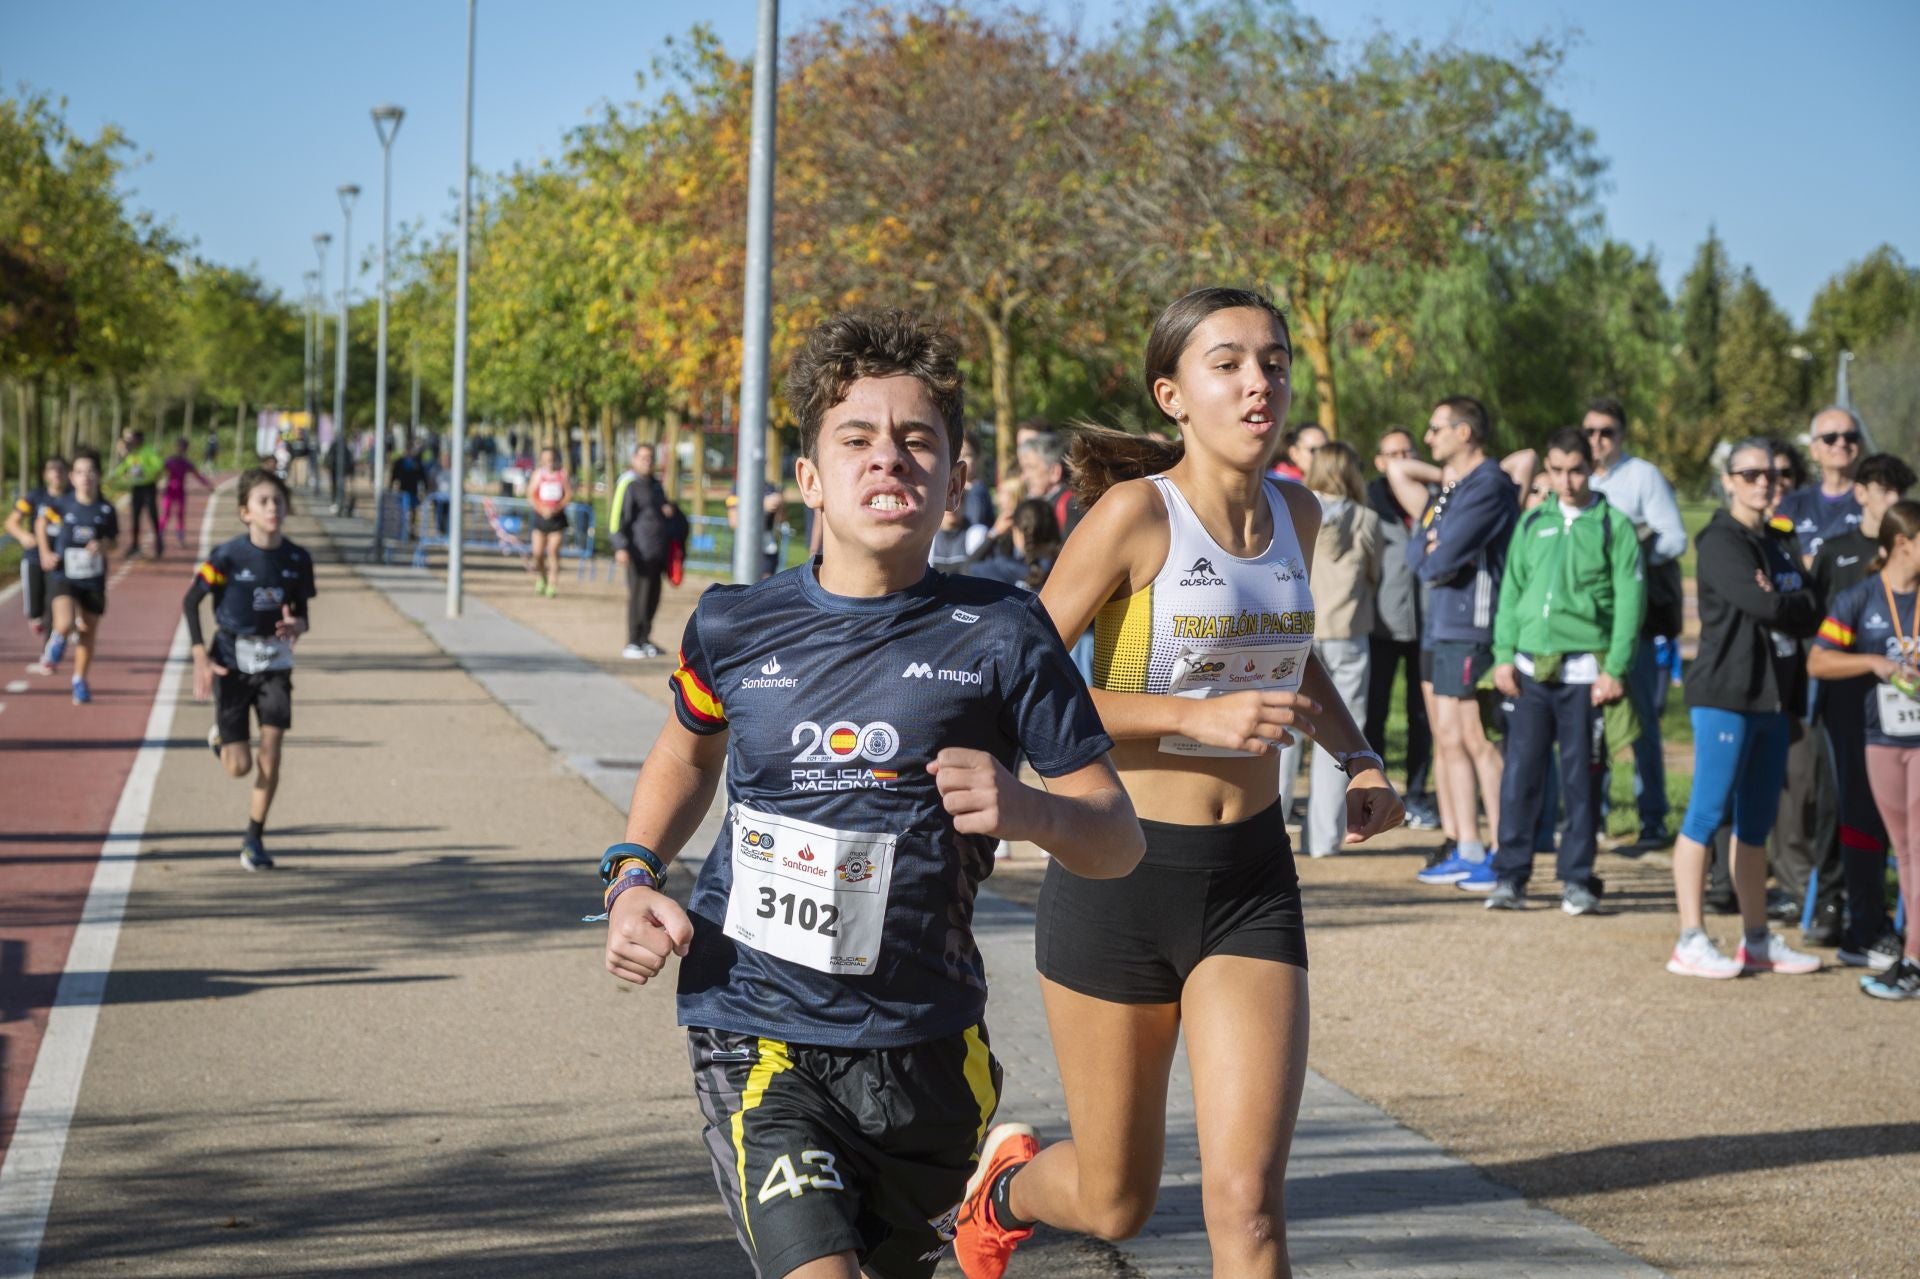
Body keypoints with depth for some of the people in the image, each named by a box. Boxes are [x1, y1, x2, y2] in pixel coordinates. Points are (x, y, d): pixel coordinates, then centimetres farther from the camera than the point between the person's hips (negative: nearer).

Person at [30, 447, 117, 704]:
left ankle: (80, 681, 29)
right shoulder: (61, 505, -9)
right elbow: (41, 524, 10)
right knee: (65, 624, -22)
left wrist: (103, 545, -16)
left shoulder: (106, 510, -7)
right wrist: (45, 553, 0)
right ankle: (56, 645, 15)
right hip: (63, 576, -2)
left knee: (88, 632, 10)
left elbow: (113, 540, 6)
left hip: (93, 579, 2)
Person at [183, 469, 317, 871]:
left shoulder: (297, 559, -5)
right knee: (240, 767, -2)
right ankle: (220, 736, 35)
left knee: (271, 754, -10)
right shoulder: (228, 556, -15)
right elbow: (190, 602, -5)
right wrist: (201, 657, -13)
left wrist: (296, 626, -19)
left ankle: (254, 839, 5)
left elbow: (302, 613, 5)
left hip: (274, 661, 2)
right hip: (232, 663, -2)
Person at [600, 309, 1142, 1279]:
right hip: (758, 1035, -1)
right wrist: (631, 878, 7)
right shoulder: (734, 627, 0)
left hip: (925, 1047, 1)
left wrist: (1030, 810, -23)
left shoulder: (998, 635, -5)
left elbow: (1119, 840, -2)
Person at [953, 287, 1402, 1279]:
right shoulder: (1136, 510, -13)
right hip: (1120, 872, -4)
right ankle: (1005, 1181, 48)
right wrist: (1195, 716, -23)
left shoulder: (1296, 515, 5)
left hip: (1252, 878, 4)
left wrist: (1357, 759, 8)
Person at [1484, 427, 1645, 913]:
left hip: (1585, 670, -2)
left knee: (1581, 776, 2)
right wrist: (1504, 655, 1)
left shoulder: (1614, 526, 2)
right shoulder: (1532, 524, 12)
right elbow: (1511, 592, 11)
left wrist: (1615, 669, -11)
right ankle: (1510, 876, 4)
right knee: (1521, 771, 0)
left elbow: (1629, 601, -3)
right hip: (1531, 669, 3)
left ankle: (1577, 878, 9)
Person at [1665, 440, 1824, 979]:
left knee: (1756, 823, 11)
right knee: (1708, 813, -9)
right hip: (1725, 695, -8)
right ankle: (1690, 941, -9)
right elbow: (1763, 605, -20)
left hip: (1772, 697, 8)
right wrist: (1798, 607, -3)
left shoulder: (1780, 542, 17)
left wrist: (1781, 605, -11)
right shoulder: (1721, 541, -7)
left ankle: (1758, 941, 16)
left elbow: (1812, 613, 6)